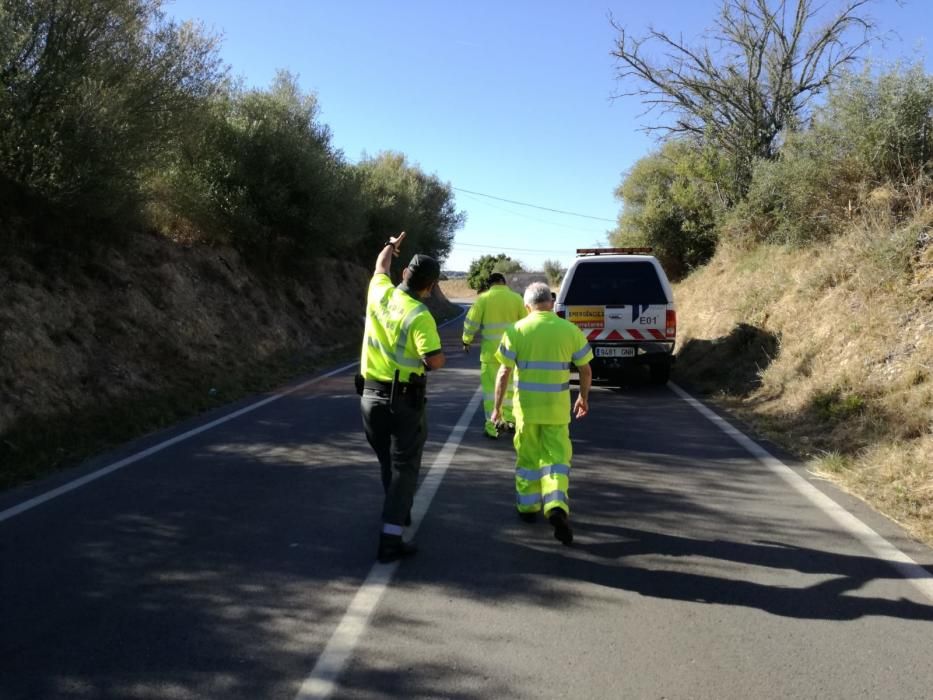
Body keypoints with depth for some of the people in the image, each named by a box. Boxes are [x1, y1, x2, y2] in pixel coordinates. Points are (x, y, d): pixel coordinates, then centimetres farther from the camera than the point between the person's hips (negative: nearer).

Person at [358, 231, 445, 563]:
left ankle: (398, 512, 42)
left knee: (388, 461, 23)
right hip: (404, 399, -6)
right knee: (404, 467, 1)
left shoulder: (380, 293, -1)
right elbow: (435, 361, -24)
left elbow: (381, 267, 22)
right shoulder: (419, 315, -18)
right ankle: (390, 538, -5)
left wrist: (391, 245, 42)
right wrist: (440, 355, 0)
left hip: (371, 395, 6)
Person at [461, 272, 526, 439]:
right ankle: (509, 420, 29)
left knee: (491, 387, 3)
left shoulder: (484, 298, -4)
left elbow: (471, 322, -2)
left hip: (491, 350, -3)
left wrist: (466, 340, 13)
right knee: (509, 385, 20)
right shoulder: (516, 298, 2)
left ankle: (492, 427, 1)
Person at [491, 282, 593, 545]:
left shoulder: (517, 330, -5)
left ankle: (528, 507, 27)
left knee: (527, 457, 16)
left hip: (526, 405, 0)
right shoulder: (569, 330, -2)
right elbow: (585, 369, 5)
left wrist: (497, 405, 2)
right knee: (556, 457, 5)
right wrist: (584, 397, 21)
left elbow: (504, 372, -7)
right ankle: (556, 506, -15)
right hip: (557, 406, 0)